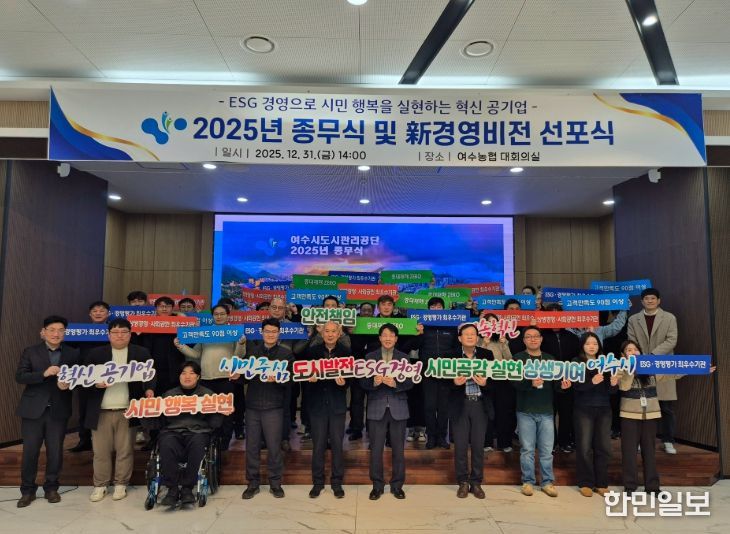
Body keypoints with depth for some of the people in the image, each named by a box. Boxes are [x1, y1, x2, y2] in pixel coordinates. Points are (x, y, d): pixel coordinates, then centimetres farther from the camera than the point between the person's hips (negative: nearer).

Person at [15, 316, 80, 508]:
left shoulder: (73, 354, 4)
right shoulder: (30, 352, 3)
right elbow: (19, 377, -6)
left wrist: (68, 384, -19)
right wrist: (44, 373, -20)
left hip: (58, 411, 1)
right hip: (33, 409, 0)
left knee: (55, 451, 7)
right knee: (29, 451, 4)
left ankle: (51, 488, 24)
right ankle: (27, 490, 22)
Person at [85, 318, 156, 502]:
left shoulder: (141, 353, 5)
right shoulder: (96, 354, 6)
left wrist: (149, 389, -16)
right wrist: (95, 384, -14)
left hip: (127, 411, -1)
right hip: (101, 411, 1)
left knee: (125, 450, 6)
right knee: (100, 451, 8)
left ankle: (121, 484, 19)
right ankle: (100, 485, 21)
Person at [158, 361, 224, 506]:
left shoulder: (208, 394, 18)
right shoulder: (169, 394, 24)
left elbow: (216, 421, 11)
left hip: (198, 431, -1)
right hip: (173, 431, 1)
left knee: (197, 443, -35)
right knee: (167, 445, -33)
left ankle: (187, 488, -23)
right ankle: (172, 489, -23)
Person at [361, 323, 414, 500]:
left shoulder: (404, 357, 6)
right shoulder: (370, 357, 5)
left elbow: (410, 382, -4)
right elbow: (363, 382, -2)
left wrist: (395, 383, -21)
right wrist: (374, 382, -22)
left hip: (398, 408, 0)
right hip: (377, 408, 0)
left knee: (398, 449, 8)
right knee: (376, 449, 4)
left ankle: (397, 485, 22)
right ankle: (377, 485, 19)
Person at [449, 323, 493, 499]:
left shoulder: (487, 355, 1)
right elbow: (443, 380, -1)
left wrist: (485, 383, -20)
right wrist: (454, 382, -21)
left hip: (480, 405, 1)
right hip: (460, 405, -1)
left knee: (478, 445, 6)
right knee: (460, 445, 3)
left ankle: (476, 483, 22)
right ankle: (463, 482, 20)